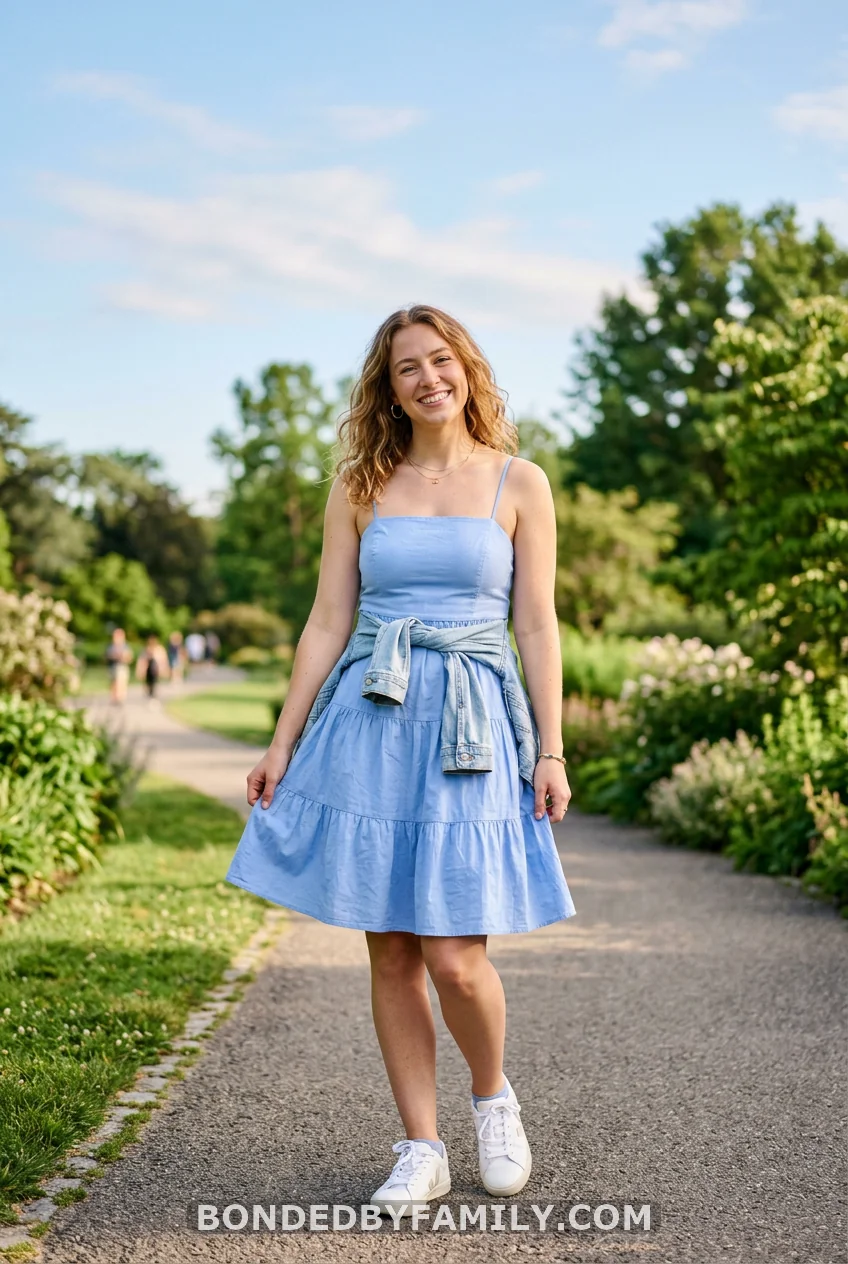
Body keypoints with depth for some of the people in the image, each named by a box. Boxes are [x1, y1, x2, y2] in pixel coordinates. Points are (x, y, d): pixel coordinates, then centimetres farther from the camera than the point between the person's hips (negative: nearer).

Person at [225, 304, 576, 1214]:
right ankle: (421, 1150, 18)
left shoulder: (518, 484, 5)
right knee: (391, 954, 4)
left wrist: (551, 751, -2)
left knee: (456, 958, -8)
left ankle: (492, 1097, 23)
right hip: (370, 724, 2)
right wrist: (283, 743, 4)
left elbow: (537, 626, 4)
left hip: (472, 729, -2)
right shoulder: (359, 487, 8)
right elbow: (328, 622, 8)